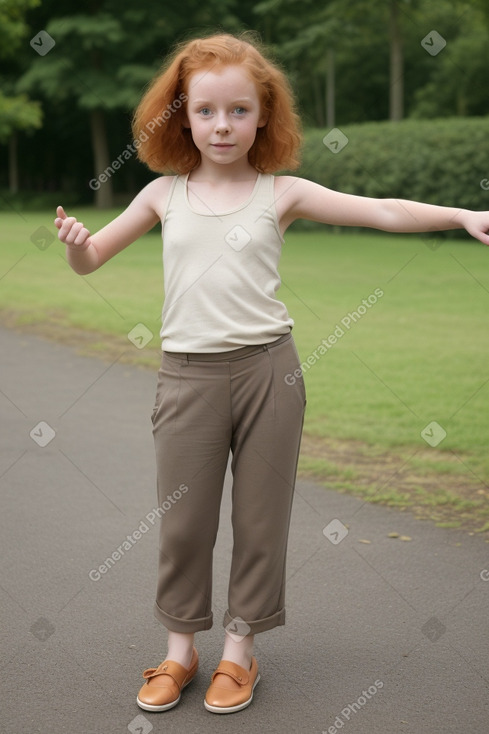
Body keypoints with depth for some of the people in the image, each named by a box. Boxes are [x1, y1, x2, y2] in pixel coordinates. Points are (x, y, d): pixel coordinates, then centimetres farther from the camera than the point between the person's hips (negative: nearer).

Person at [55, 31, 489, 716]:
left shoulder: (282, 193, 1)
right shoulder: (165, 194, 6)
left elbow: (383, 211, -5)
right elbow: (89, 260, 11)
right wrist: (73, 240, -12)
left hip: (267, 369, -1)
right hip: (188, 374, 1)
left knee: (260, 518, 8)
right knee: (183, 519, 8)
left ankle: (241, 648, 25)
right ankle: (180, 647, 27)